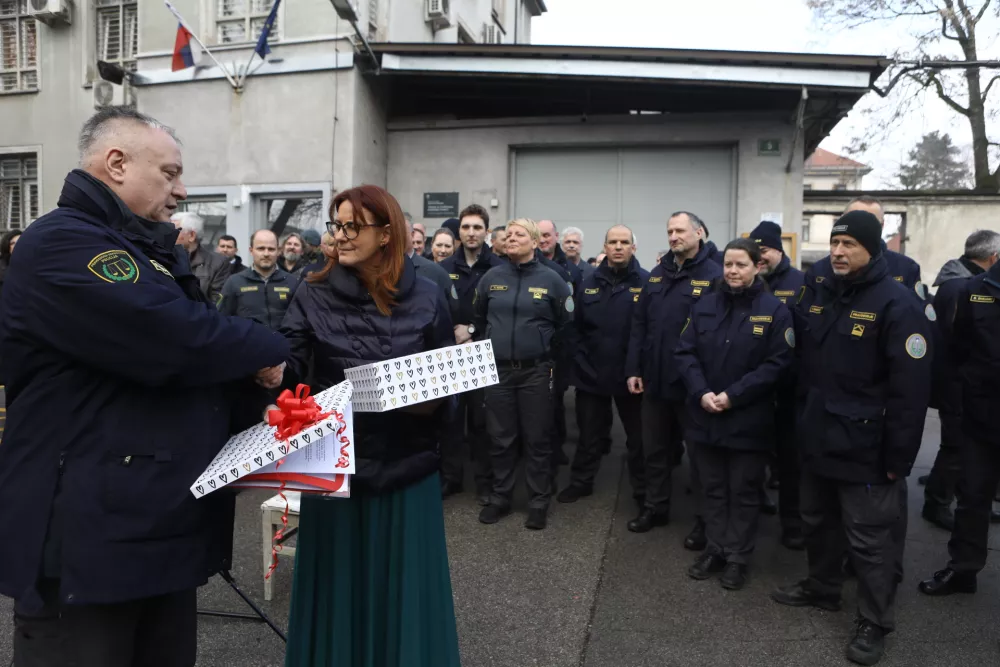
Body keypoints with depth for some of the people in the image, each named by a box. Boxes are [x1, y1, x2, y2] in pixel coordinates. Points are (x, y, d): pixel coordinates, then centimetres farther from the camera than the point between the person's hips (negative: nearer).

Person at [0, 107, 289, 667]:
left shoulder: (151, 254, 16)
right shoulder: (63, 244, -17)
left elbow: (199, 363, 17)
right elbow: (180, 341, -30)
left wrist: (255, 403, -3)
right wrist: (269, 349, -11)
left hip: (165, 531, 9)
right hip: (85, 541, -9)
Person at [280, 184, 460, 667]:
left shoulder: (426, 299, -1)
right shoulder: (312, 297, -1)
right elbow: (286, 369, -12)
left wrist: (428, 402, -16)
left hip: (406, 466, 0)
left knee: (402, 588, 14)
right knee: (338, 587, 14)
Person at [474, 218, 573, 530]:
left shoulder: (551, 279, -4)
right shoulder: (491, 277, 3)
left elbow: (565, 324, 4)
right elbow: (479, 319, 15)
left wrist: (549, 356, 7)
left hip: (536, 371, -2)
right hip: (497, 370, 2)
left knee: (537, 439, 6)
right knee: (500, 438, 10)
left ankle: (539, 503, 19)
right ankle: (500, 498, 25)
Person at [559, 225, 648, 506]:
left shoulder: (647, 282, -7)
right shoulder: (589, 283, 5)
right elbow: (577, 327, 5)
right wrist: (579, 361, 0)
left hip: (631, 374, -3)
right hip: (592, 373, 3)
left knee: (638, 436, 13)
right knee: (589, 433, 17)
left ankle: (643, 490, 29)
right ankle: (581, 482, 34)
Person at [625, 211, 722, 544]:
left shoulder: (715, 276, -9)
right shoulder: (656, 274, 10)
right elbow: (639, 324, 10)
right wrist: (633, 369, 4)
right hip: (654, 379, 6)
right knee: (654, 449, 16)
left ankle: (705, 521, 22)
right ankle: (655, 507, 33)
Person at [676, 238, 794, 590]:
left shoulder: (775, 310, -7)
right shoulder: (705, 305, 4)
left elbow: (777, 363, -12)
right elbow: (685, 352, 1)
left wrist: (733, 395, -18)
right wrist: (701, 392, -14)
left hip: (749, 419, -3)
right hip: (705, 416, 3)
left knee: (744, 491, 10)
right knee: (713, 488, 15)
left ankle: (738, 558, 25)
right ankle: (716, 549, 31)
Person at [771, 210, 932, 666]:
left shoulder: (896, 303, -15)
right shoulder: (816, 293, 7)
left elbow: (910, 388, -17)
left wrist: (898, 456, -16)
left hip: (863, 446, -7)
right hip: (816, 437, 7)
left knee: (868, 536, 5)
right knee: (818, 520, 21)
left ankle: (874, 622, 22)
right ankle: (822, 588, 41)